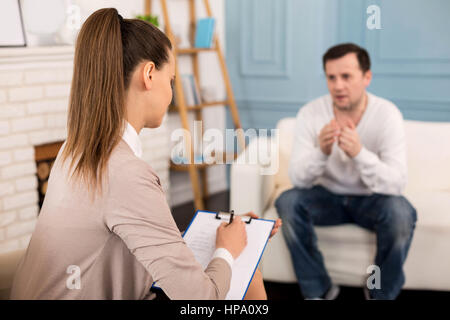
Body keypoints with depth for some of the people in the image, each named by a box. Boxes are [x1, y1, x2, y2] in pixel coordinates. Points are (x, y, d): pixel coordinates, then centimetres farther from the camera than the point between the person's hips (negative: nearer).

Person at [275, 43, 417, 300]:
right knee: (288, 202, -26)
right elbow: (298, 179, -19)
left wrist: (359, 153, -46)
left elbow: (396, 184, -28)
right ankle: (319, 290, -6)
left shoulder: (387, 114, -20)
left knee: (400, 213, -32)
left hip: (372, 199, -2)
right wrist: (321, 151, -41)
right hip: (328, 195, 2)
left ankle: (382, 293, -5)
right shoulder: (310, 113, -15)